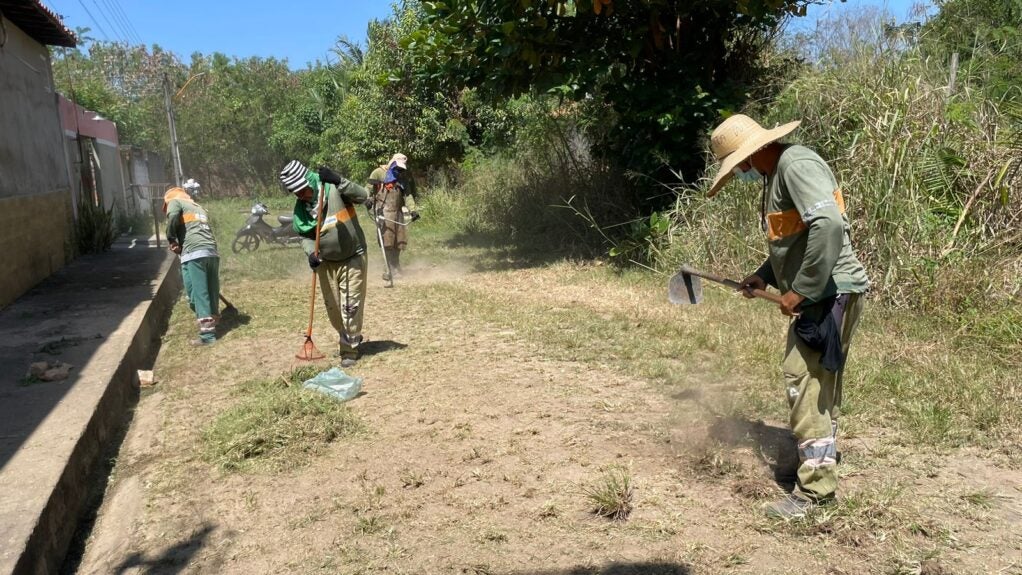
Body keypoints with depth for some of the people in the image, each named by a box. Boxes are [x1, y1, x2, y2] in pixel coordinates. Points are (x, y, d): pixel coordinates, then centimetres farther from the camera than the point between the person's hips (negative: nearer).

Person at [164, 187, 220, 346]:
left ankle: (207, 335, -5)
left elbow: (173, 217, -9)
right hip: (212, 253, 7)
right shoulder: (199, 208, 34)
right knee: (211, 293, 13)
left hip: (194, 254, -7)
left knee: (198, 295, -5)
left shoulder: (175, 201, 14)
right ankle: (211, 325, 23)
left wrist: (172, 240, 2)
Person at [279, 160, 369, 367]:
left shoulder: (334, 189, -16)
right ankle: (350, 338, 40)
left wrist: (338, 181, -40)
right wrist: (311, 252, -14)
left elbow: (363, 196, -29)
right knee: (333, 308, 15)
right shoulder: (300, 207, -2)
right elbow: (304, 235, 6)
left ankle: (349, 350, 11)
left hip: (352, 259, -5)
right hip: (326, 263, 6)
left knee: (350, 307, -4)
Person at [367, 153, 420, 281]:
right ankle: (390, 270, -9)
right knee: (387, 242, -12)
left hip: (398, 212, 5)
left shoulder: (403, 178, 15)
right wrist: (369, 199, -22)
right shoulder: (379, 173, 1)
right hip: (383, 211, -5)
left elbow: (408, 195, 7)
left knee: (399, 242, 7)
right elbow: (369, 187, -5)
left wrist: (412, 210, -6)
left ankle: (395, 269, 19)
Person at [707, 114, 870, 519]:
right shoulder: (777, 174, 15)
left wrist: (799, 291, -24)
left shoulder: (796, 164, -16)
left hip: (832, 294, -10)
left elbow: (829, 226, -29)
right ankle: (821, 461, 33)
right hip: (819, 296, 10)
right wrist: (764, 276, 11)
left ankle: (815, 488, 2)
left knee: (807, 384, -8)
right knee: (818, 386, 19)